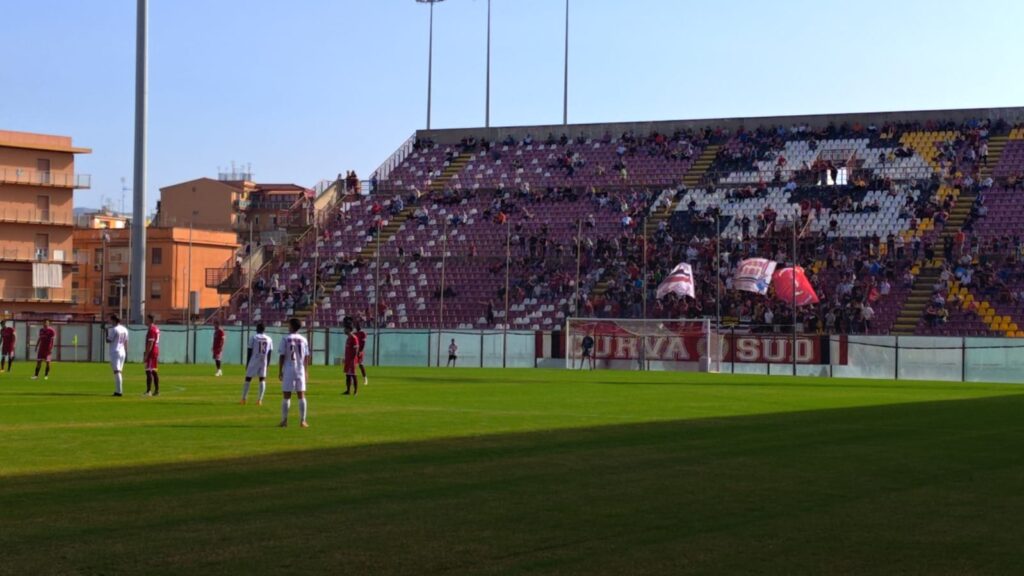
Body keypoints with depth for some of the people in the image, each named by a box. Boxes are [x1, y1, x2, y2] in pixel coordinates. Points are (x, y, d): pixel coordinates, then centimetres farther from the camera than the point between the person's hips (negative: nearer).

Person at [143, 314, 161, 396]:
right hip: (156, 352, 10)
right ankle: (157, 391, 16)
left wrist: (146, 355, -21)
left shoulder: (151, 330, -16)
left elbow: (150, 344, -21)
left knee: (149, 371, -11)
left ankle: (148, 391, -16)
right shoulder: (157, 328, 15)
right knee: (154, 372, 14)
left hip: (151, 353, -10)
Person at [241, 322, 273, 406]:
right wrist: (267, 364, 16)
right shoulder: (269, 339, 6)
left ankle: (243, 398, 7)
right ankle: (260, 400, -3)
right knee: (262, 380, 5)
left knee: (248, 379, 7)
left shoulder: (253, 337, -3)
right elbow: (269, 353, 8)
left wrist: (247, 364, 2)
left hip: (254, 361, -2)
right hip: (263, 361, 2)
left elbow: (250, 351, -3)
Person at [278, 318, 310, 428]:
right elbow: (306, 357, 8)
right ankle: (302, 421, 3)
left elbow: (282, 356, -8)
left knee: (286, 396, 1)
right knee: (301, 396, 5)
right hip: (300, 370, 3)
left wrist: (280, 371, -3)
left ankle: (284, 420, 1)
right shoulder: (303, 339, 6)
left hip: (288, 370, -3)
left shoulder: (285, 339, -5)